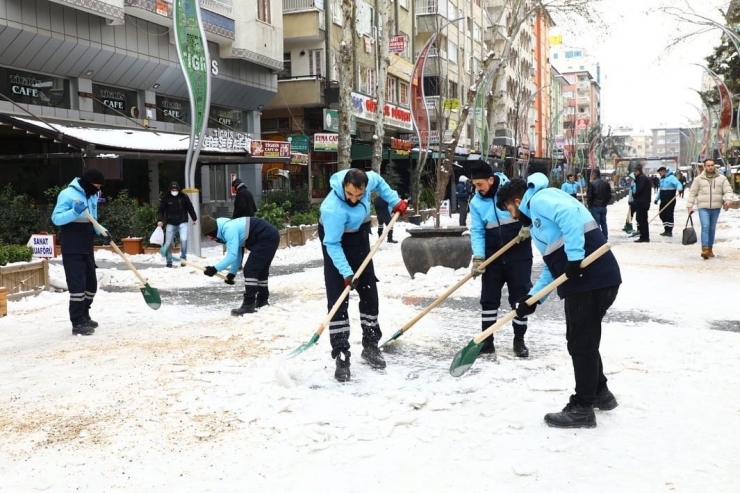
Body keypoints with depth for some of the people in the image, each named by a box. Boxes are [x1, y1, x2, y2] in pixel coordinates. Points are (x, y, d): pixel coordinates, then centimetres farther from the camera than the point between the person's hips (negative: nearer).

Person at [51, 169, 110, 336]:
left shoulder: (92, 196, 14)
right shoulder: (68, 194, -14)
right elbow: (56, 218, -19)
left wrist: (102, 232, 1)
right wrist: (75, 212, -34)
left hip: (87, 248, 9)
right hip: (72, 249, -9)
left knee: (91, 283, 14)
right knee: (78, 284, -10)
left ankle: (84, 316, 29)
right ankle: (78, 323, -6)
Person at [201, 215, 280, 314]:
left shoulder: (229, 230, -20)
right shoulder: (228, 228, 11)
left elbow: (232, 255, -24)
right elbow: (237, 254, 16)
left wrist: (215, 269, -20)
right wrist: (232, 273, 10)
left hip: (267, 238, -11)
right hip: (270, 237, 11)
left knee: (250, 270, -10)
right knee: (260, 269, 23)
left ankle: (249, 304, -8)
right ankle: (263, 299, 38)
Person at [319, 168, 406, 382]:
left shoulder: (368, 180, -22)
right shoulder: (333, 209, -38)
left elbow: (378, 181, 4)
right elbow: (333, 245, -30)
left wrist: (395, 201, 2)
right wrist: (346, 273, -33)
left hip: (360, 238, 6)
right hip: (336, 242, -6)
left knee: (369, 293, 10)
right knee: (337, 299, -12)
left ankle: (370, 346, 24)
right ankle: (341, 356, -8)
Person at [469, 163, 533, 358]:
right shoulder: (476, 202, 0)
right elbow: (477, 231, -2)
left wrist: (528, 225, -19)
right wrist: (478, 257, -13)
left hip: (519, 255, -3)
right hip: (493, 257, 3)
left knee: (520, 298, 3)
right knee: (488, 298, 4)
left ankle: (519, 340, 16)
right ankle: (487, 340, 14)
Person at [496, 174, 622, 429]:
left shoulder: (540, 199, -2)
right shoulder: (538, 217, 27)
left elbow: (570, 215, -22)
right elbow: (552, 266, 26)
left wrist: (574, 257, -25)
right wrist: (533, 298, 18)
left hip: (592, 277, -10)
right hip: (592, 279, 10)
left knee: (580, 342, -2)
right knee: (584, 339, 22)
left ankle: (582, 408, 7)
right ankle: (599, 393, 37)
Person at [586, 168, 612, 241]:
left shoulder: (591, 183, -11)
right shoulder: (606, 183, 6)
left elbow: (589, 196, -12)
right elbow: (609, 195, 7)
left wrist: (590, 205, -1)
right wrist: (605, 203, 14)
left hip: (595, 206, -5)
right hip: (603, 206, 5)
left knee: (596, 224, -2)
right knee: (603, 223, 13)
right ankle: (605, 239, 17)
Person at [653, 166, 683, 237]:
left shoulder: (671, 177, -8)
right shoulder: (662, 179, 18)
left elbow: (678, 184, -23)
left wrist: (679, 188, -44)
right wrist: (657, 198, 20)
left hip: (670, 201, -9)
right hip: (663, 201, 9)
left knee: (669, 215, -8)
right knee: (662, 214, 8)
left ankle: (669, 231, -4)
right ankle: (666, 230, 17)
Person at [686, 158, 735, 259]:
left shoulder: (722, 178, 6)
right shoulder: (699, 179, 3)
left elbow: (728, 191, 3)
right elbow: (692, 193, 6)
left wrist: (727, 200, -17)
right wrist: (690, 206, 2)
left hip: (716, 208, 2)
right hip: (703, 207, -2)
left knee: (712, 229, 10)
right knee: (705, 227, -15)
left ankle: (710, 249, 20)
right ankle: (704, 250, -20)